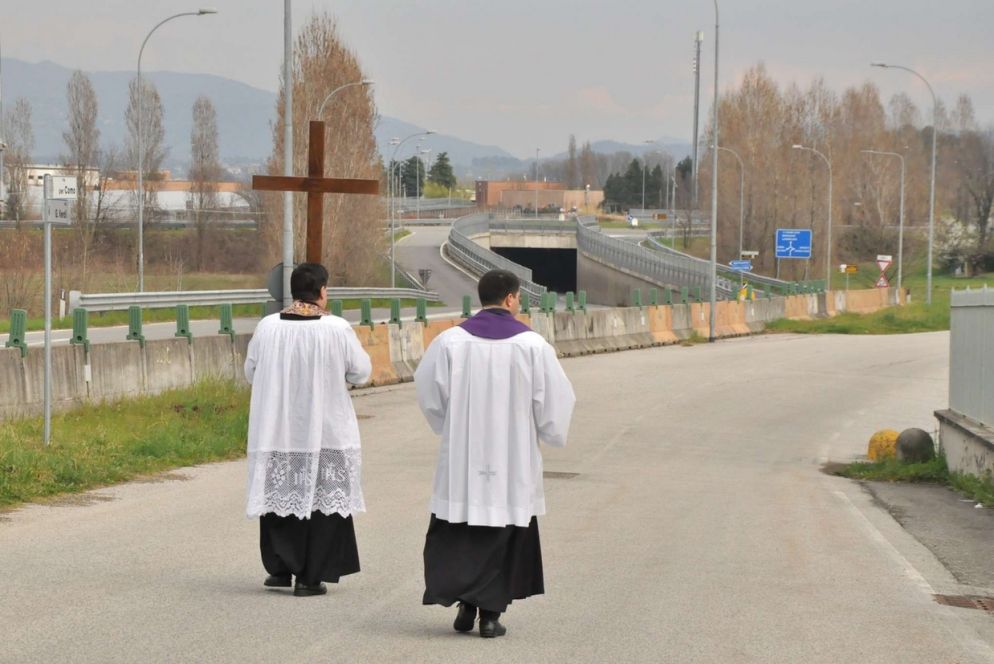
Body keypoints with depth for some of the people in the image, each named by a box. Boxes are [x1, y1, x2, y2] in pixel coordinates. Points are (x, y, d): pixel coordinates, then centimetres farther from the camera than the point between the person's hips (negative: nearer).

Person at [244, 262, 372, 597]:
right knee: (320, 496, 6)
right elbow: (361, 372, -4)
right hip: (325, 429, -2)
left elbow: (251, 372, 5)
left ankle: (280, 568, 19)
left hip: (276, 429, 2)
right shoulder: (337, 328, -13)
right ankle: (310, 576, 6)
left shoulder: (267, 327, -6)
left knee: (280, 494, 15)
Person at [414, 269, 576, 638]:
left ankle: (464, 601, 1)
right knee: (504, 532, 7)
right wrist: (549, 431, 15)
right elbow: (556, 398, -4)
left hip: (462, 456, 1)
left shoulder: (451, 340, -3)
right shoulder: (531, 344, -6)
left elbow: (428, 390, 1)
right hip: (512, 456, -1)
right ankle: (490, 611, 6)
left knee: (456, 533, 11)